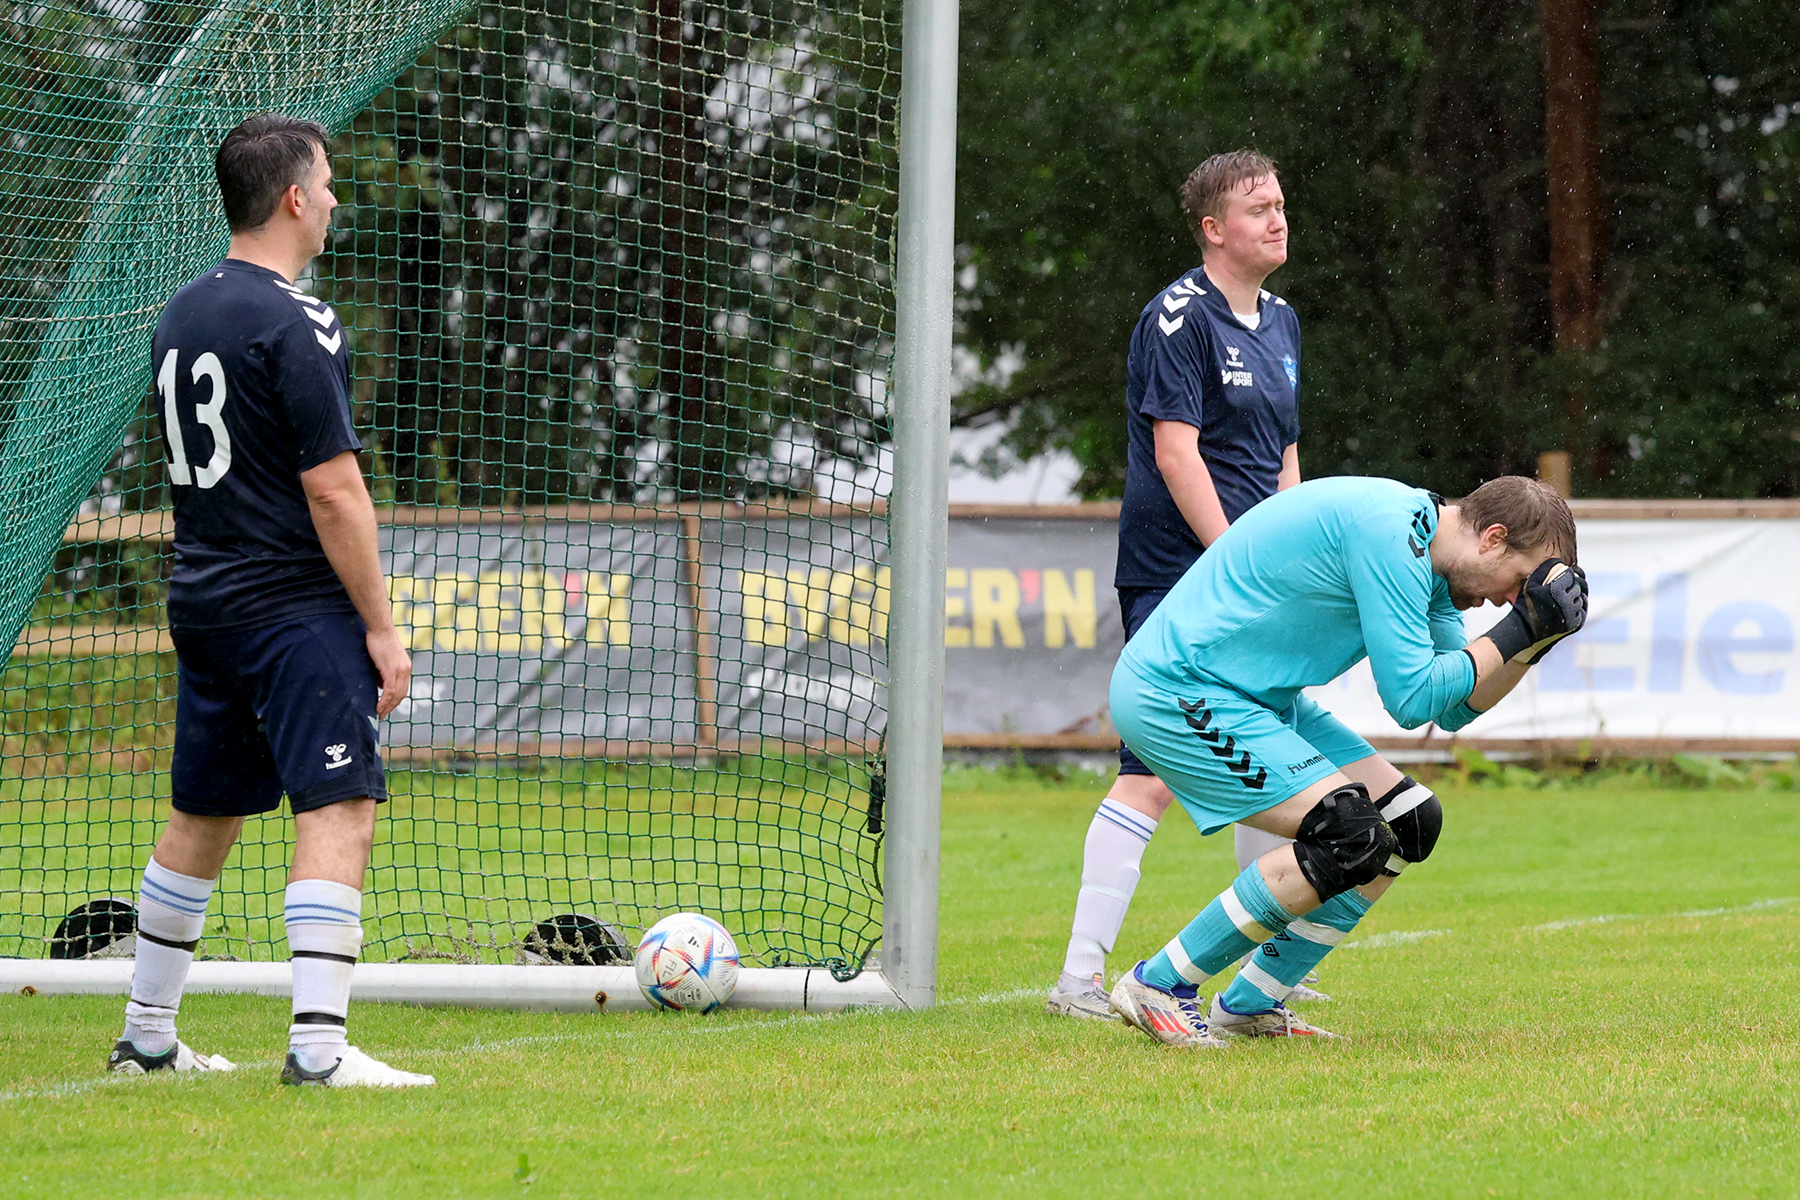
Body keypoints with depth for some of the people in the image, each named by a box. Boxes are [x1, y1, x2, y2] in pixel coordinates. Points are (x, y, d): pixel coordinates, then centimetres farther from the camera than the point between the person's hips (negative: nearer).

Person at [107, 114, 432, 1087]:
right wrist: (381, 627, -13)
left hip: (202, 600, 9)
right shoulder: (294, 324, -15)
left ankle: (146, 1036, 24)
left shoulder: (181, 315, 13)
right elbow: (332, 493, -17)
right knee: (339, 812, -12)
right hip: (295, 606, -9)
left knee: (200, 819, 17)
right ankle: (318, 1044, -21)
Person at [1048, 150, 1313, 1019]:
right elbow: (1175, 450, -17)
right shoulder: (1178, 318, -11)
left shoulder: (1280, 323, 16)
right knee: (1154, 775, -14)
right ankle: (1081, 976, -14)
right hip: (1176, 578, -9)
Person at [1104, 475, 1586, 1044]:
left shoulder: (1422, 553, 9)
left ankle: (1249, 1006, 12)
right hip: (1173, 695, -11)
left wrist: (1532, 643, -1)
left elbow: (1454, 710, 13)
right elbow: (1412, 698, -24)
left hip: (1254, 695, 11)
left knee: (1410, 823, 7)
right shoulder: (1389, 530, -23)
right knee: (1350, 837, -21)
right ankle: (1156, 986, -10)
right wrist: (1517, 632, -16)